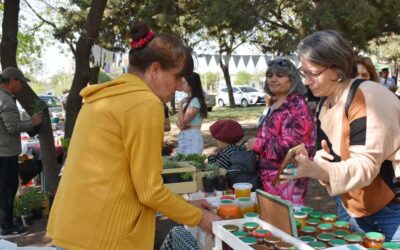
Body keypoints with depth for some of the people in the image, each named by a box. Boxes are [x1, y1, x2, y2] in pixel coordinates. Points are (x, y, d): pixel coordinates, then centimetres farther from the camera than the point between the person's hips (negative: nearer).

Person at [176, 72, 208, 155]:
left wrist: (180, 104, -12)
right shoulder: (187, 100, 13)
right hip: (183, 137, 9)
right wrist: (179, 124, -10)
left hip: (192, 138, -9)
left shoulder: (196, 101, -16)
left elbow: (183, 122, -17)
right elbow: (180, 122, 13)